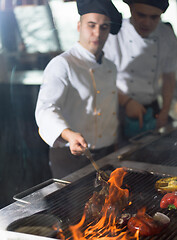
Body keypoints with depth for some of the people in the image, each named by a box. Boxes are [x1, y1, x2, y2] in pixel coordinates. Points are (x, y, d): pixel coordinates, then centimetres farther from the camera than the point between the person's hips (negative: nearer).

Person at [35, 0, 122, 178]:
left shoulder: (110, 68, 11)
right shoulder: (62, 65, -13)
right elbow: (46, 108, -26)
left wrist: (114, 150, 17)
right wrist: (69, 135, -43)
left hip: (107, 156, 7)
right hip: (71, 159, -7)